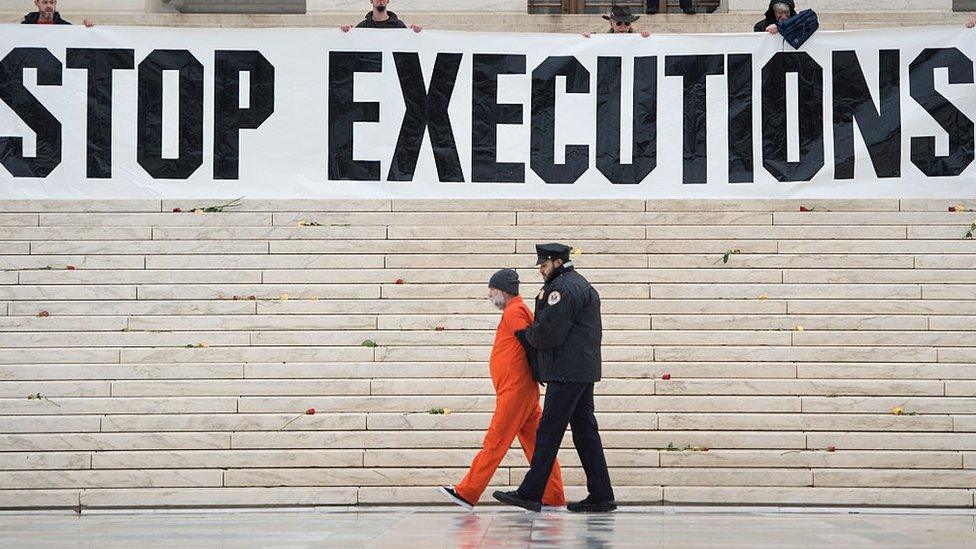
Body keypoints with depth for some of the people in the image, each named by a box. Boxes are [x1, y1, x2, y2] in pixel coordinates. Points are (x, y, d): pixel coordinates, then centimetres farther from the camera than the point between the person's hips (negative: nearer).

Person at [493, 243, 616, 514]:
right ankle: (601, 496, 9)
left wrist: (525, 336, 1)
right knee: (585, 431, 10)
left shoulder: (563, 288, -12)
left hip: (566, 373, -10)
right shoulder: (580, 284, 22)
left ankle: (530, 494, -6)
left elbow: (547, 332, -17)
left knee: (549, 430, -8)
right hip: (583, 371, 10)